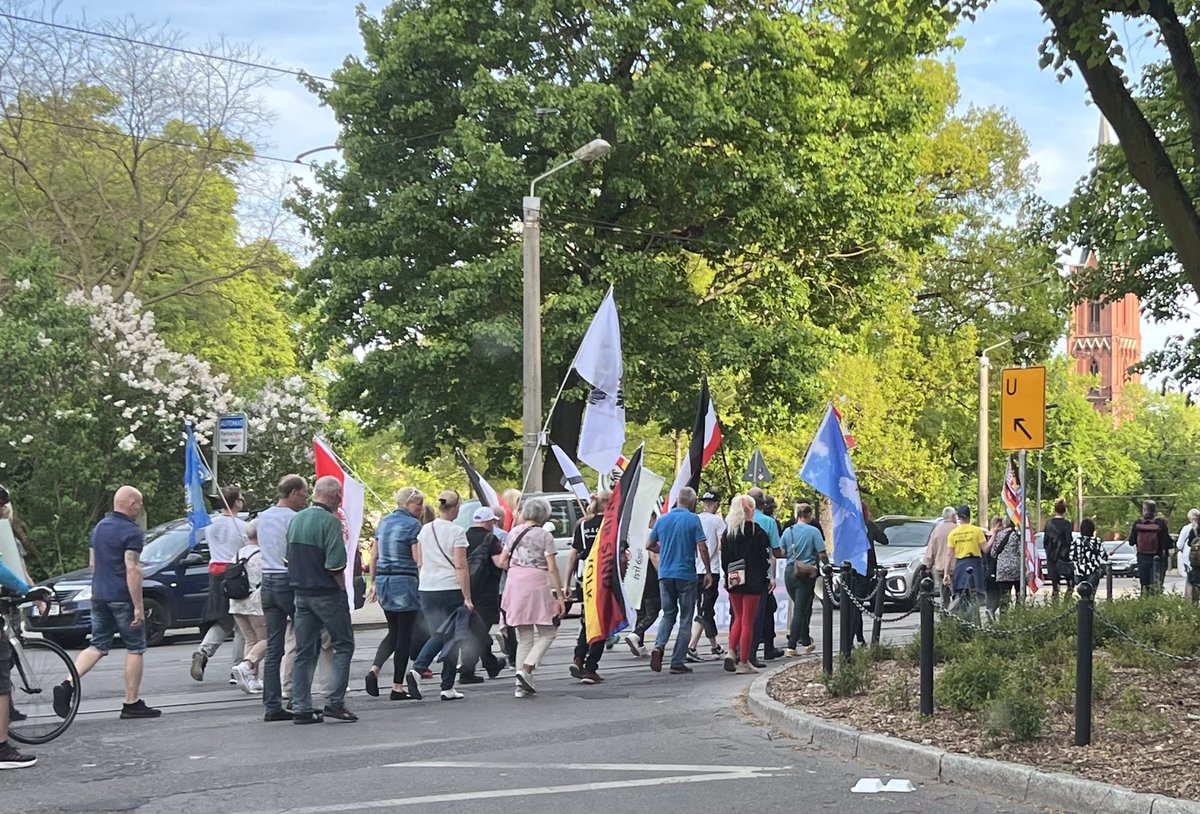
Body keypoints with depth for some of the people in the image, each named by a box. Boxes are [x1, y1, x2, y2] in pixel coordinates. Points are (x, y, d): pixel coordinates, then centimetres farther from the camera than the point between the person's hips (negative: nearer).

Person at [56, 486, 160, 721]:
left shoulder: (99, 527, 13)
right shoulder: (132, 532, -14)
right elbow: (132, 570, -20)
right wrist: (138, 607, -19)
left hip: (99, 596, 8)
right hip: (123, 597, -7)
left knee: (98, 646, 11)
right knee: (135, 649, 4)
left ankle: (67, 685, -7)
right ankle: (132, 704, 6)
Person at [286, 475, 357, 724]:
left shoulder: (295, 519, 9)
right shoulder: (330, 521, -15)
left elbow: (289, 556, 14)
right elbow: (335, 564, -20)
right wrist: (342, 587, -7)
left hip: (301, 592, 7)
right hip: (327, 593, -7)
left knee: (304, 652, 10)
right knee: (343, 646, 5)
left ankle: (301, 708, 9)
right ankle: (335, 701, -2)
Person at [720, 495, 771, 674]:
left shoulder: (727, 531, 4)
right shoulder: (755, 530, -10)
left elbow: (724, 558, 6)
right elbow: (765, 556, -8)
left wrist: (728, 575, 12)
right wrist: (763, 575, 5)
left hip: (733, 580, 5)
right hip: (752, 582, -4)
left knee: (738, 618, 19)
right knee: (748, 621, 1)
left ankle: (731, 651, 1)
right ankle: (743, 662, 2)